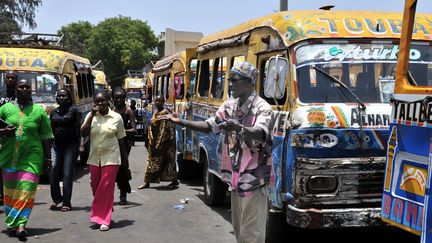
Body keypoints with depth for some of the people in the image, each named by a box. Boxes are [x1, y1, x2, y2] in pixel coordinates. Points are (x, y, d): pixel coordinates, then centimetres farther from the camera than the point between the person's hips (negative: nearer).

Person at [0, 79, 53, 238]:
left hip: (32, 155, -2)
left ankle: (20, 224, -14)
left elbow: (46, 137, 6)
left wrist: (48, 157, 3)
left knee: (26, 189, -12)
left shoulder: (39, 110, 5)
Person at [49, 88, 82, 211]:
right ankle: (56, 198, 19)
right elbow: (51, 128, 17)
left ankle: (66, 203, 0)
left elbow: (81, 127, -7)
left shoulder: (74, 110, -2)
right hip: (57, 145, 5)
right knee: (53, 173, 0)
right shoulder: (54, 112, 14)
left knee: (67, 173, -5)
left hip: (71, 145, -5)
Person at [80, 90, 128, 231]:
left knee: (106, 189, -4)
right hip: (94, 158, 3)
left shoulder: (116, 117, -2)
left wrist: (125, 160, 7)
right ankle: (100, 214, 32)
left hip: (111, 158, -3)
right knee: (95, 188, 11)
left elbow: (121, 140, 4)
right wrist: (92, 115, -14)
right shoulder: (91, 116, 3)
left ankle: (104, 220, 4)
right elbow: (83, 134, -9)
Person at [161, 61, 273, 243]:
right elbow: (209, 126, 18)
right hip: (236, 179, 7)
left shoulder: (262, 107, -13)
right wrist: (181, 122, 8)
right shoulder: (229, 106, 10)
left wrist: (240, 129, -51)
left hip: (254, 180, -7)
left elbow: (260, 133, -31)